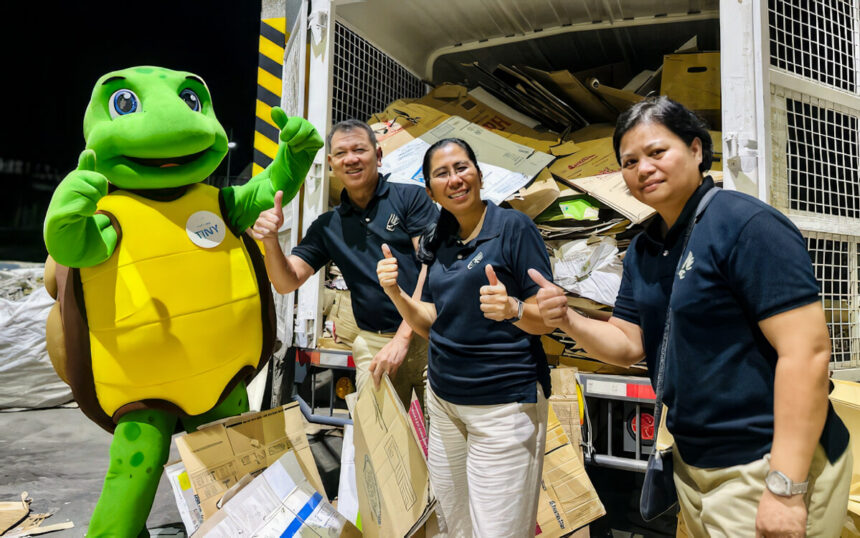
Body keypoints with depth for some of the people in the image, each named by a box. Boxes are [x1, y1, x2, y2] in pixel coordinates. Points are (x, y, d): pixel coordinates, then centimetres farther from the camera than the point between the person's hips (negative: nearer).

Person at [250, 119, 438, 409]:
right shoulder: (327, 226, 12)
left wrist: (403, 337, -14)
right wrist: (270, 240, -13)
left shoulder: (410, 197, 0)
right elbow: (287, 282, 8)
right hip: (373, 345, 3)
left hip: (426, 335, -2)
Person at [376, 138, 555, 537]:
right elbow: (429, 324, 9)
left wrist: (512, 309, -29)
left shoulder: (513, 226, -9)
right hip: (444, 398, 6)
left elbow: (546, 320, -9)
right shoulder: (438, 243, 8)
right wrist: (395, 292, -8)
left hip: (504, 402, -5)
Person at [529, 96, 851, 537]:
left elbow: (807, 353, -22)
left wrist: (785, 487, -23)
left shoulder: (748, 225, -18)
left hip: (767, 464, -7)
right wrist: (568, 320, -13)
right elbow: (629, 344, 6)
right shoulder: (643, 250, 6)